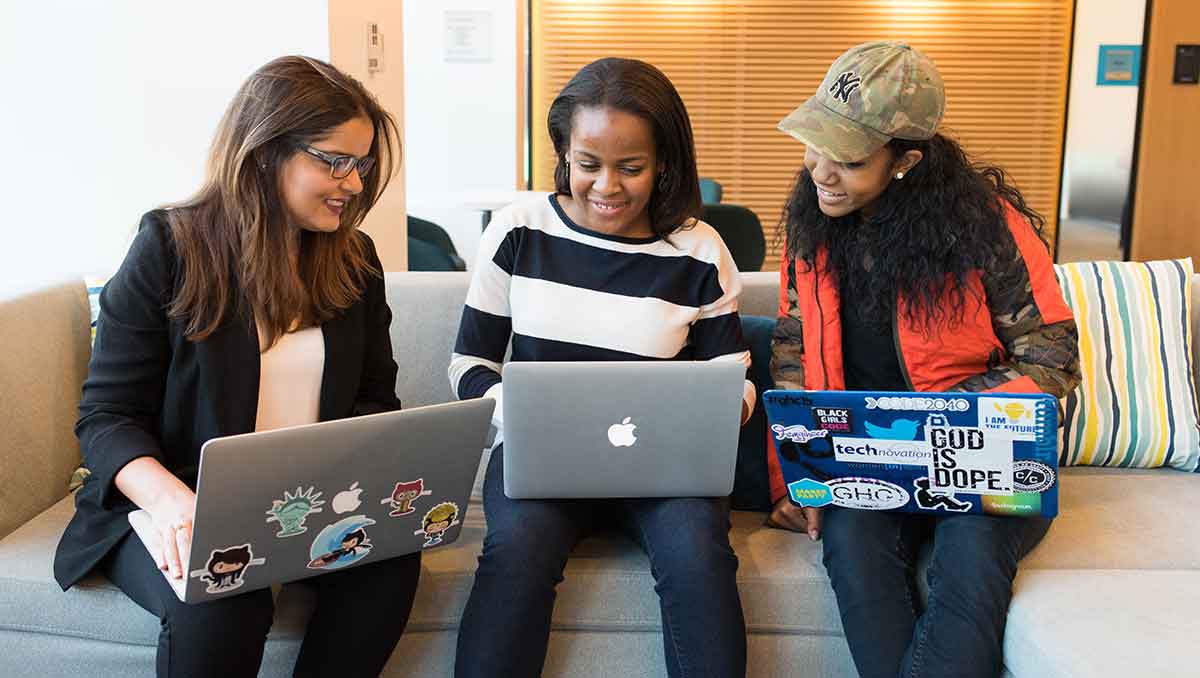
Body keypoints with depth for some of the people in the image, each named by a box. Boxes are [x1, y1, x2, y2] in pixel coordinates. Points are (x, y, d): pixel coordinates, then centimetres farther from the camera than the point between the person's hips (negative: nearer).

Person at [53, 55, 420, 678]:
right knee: (220, 601, -34)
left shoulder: (354, 259, 7)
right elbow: (106, 416, -8)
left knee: (391, 555, -27)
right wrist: (171, 500, -29)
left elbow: (375, 397, 11)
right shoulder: (170, 246, -7)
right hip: (184, 508, -3)